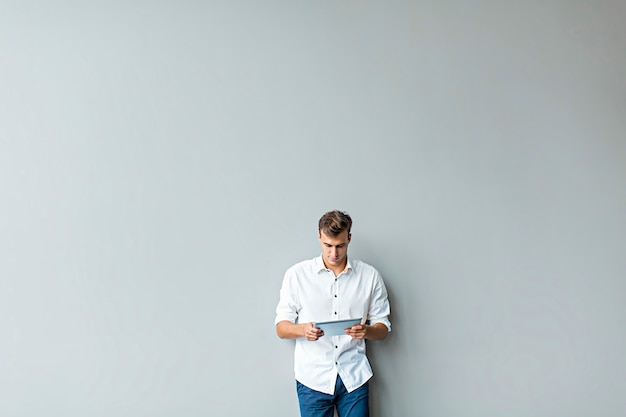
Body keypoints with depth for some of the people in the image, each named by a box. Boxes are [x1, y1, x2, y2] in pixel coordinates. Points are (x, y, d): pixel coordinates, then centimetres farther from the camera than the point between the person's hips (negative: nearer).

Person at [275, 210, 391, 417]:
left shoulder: (370, 276, 1)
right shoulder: (297, 274, -2)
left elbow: (383, 329, 5)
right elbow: (281, 328, 0)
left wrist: (366, 330, -17)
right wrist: (302, 329, -22)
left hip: (354, 377, 1)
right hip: (313, 377, -1)